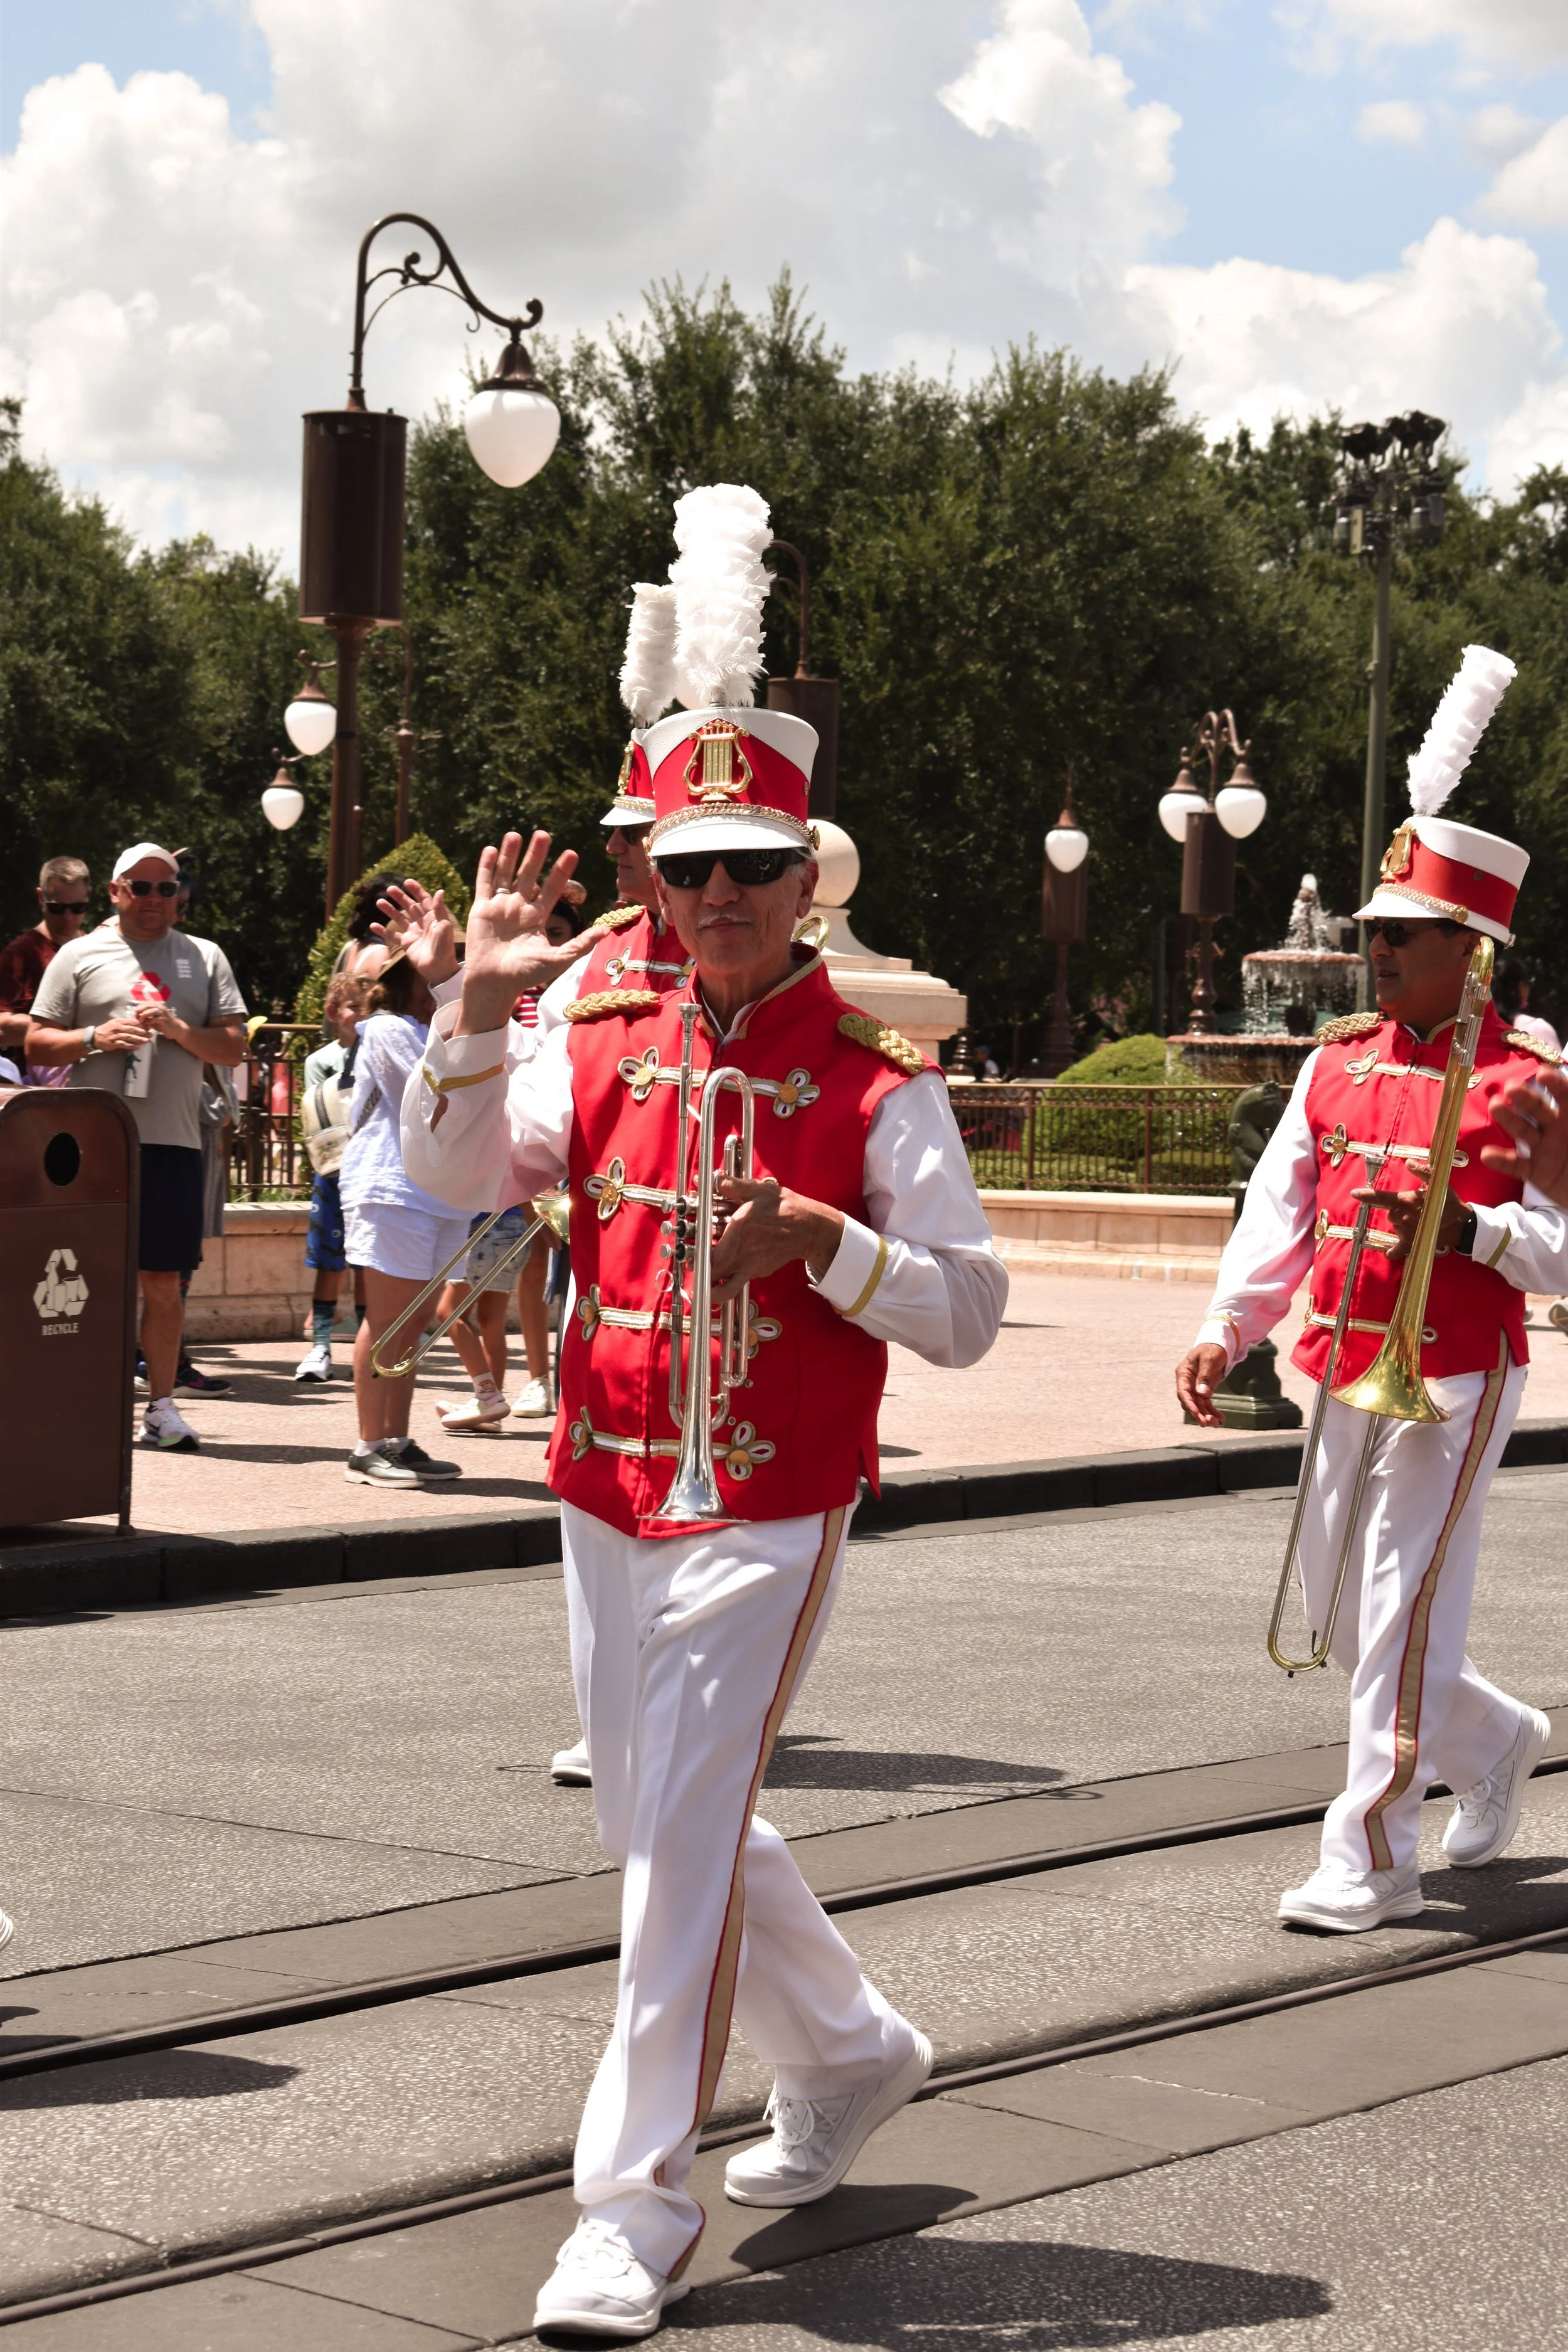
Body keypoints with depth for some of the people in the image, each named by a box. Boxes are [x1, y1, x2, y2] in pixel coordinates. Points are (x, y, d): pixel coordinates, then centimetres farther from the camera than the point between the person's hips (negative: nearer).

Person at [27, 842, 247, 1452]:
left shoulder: (205, 958, 13)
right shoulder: (80, 956, 8)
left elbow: (234, 1048, 8)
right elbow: (36, 1043, 6)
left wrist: (179, 1029, -9)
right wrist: (95, 1039, -11)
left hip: (173, 1142, 2)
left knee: (162, 1280, 3)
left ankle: (161, 1405, 9)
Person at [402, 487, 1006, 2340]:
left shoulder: (876, 1085, -7)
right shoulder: (605, 1050, 5)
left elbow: (969, 1311, -8)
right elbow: (453, 1171, -2)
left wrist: (828, 1242, -25)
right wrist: (481, 1002, -15)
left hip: (769, 1513, -6)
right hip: (605, 1494, 6)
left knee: (685, 1831, -10)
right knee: (663, 1826, 17)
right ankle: (849, 2051, 40)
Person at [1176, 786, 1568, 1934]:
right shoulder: (1338, 1063, 10)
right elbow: (1279, 1211, 9)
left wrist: (1463, 1225, -25)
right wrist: (1224, 1333, 0)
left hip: (1452, 1381, -7)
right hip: (1341, 1375, 7)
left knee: (1402, 1617, -8)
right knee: (1344, 1619, 14)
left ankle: (1373, 1860, -1)